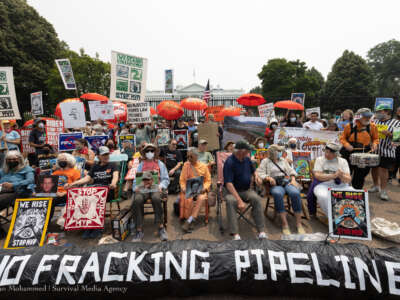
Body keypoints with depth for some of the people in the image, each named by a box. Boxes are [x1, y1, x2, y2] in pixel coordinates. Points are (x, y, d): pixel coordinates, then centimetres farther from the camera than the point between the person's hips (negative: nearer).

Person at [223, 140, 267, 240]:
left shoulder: (247, 159, 3)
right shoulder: (229, 162, -17)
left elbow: (253, 171, 25)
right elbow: (228, 184, -24)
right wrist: (239, 201, -31)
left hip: (246, 190, 4)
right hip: (231, 190, -4)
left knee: (256, 198, -25)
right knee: (230, 201, -35)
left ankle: (261, 231, -20)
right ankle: (235, 234, -32)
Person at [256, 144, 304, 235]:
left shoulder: (283, 160, 25)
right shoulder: (265, 161, 12)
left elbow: (291, 170, 21)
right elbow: (260, 174, 1)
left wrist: (293, 179, 2)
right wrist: (268, 178, -17)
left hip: (287, 182, 3)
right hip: (275, 184, -3)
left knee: (295, 193, -32)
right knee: (277, 194, -39)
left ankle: (299, 223, -23)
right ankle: (284, 223, -33)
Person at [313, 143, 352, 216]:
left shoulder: (343, 161, 11)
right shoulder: (319, 159, 6)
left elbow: (349, 180, 1)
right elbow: (317, 175, -9)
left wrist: (342, 176, -22)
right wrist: (333, 175, -18)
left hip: (341, 186, 3)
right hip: (323, 185, -2)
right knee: (323, 196, -35)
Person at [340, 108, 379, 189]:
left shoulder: (372, 127, -1)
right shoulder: (350, 126, -8)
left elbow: (376, 138, 10)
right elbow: (342, 138, 1)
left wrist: (375, 144, -10)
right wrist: (346, 144, -17)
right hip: (349, 153, -2)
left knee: (360, 175, 12)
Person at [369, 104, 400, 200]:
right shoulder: (374, 121, 10)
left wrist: (389, 133, -20)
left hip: (386, 151, -4)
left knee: (383, 169, -4)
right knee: (374, 168, 12)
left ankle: (383, 191, 4)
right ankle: (376, 186, 29)